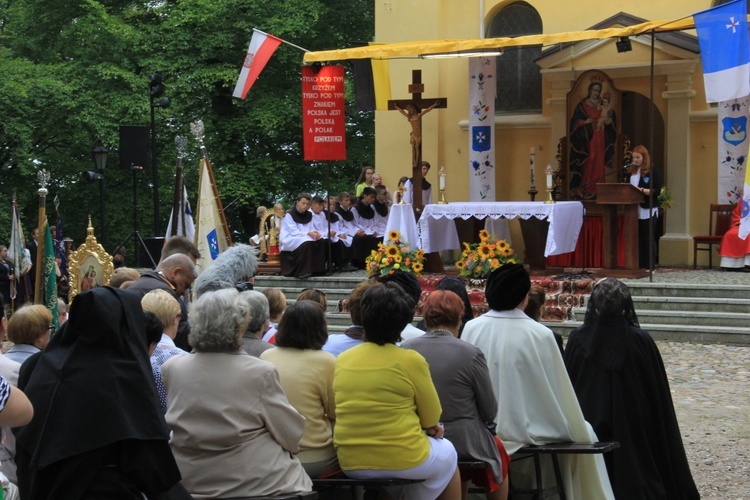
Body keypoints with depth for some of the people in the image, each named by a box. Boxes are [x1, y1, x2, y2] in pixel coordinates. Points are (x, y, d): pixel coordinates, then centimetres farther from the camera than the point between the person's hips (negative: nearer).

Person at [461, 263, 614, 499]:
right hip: (526, 430, -4)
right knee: (584, 434, 23)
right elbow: (561, 393, -9)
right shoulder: (539, 334, -17)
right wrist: (576, 429, 8)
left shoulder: (471, 329, -8)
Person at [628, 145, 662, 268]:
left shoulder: (653, 172, -6)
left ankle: (650, 267, 4)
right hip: (635, 210, 6)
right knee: (638, 239, 4)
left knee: (648, 239, 0)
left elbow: (656, 191, -12)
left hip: (648, 210, -6)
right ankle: (640, 266, 8)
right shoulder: (632, 172, 13)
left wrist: (641, 190, -21)